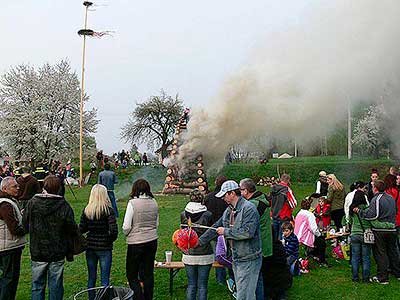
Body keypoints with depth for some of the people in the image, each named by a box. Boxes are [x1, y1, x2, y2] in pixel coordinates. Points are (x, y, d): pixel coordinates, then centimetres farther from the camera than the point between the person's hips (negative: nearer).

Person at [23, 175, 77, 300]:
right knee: (56, 286, 11)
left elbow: (25, 226, 1)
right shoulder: (63, 205, -14)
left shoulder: (32, 203, -8)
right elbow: (73, 229, -11)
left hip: (37, 252, 2)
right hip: (57, 252, -1)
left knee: (37, 285, 15)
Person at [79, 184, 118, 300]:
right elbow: (114, 231, -19)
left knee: (91, 277, 18)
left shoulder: (86, 210, -3)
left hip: (90, 247, 4)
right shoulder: (108, 210, -13)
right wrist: (109, 240, -1)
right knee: (105, 279, 7)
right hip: (104, 247, -4)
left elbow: (81, 229, -1)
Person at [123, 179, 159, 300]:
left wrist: (127, 234, 6)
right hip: (152, 241, 5)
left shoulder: (133, 203, -15)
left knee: (132, 275, 7)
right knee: (148, 273, 16)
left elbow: (126, 227, -13)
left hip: (136, 243, -5)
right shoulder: (154, 203, 1)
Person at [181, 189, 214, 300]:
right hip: (205, 255, -2)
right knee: (202, 285, 8)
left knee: (191, 284, 13)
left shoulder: (183, 214, -6)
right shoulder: (208, 215, -12)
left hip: (189, 255, 2)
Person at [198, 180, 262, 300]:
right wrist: (199, 241, 17)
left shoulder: (249, 208, -17)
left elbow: (248, 232, -27)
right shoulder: (229, 211, 11)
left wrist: (226, 231, -16)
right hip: (236, 259, 9)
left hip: (249, 260, -9)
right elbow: (216, 227, 18)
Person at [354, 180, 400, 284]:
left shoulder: (376, 199, -15)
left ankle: (383, 278, 5)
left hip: (380, 230, -7)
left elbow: (372, 215, -22)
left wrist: (359, 211, -14)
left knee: (381, 254, 0)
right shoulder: (391, 198, 10)